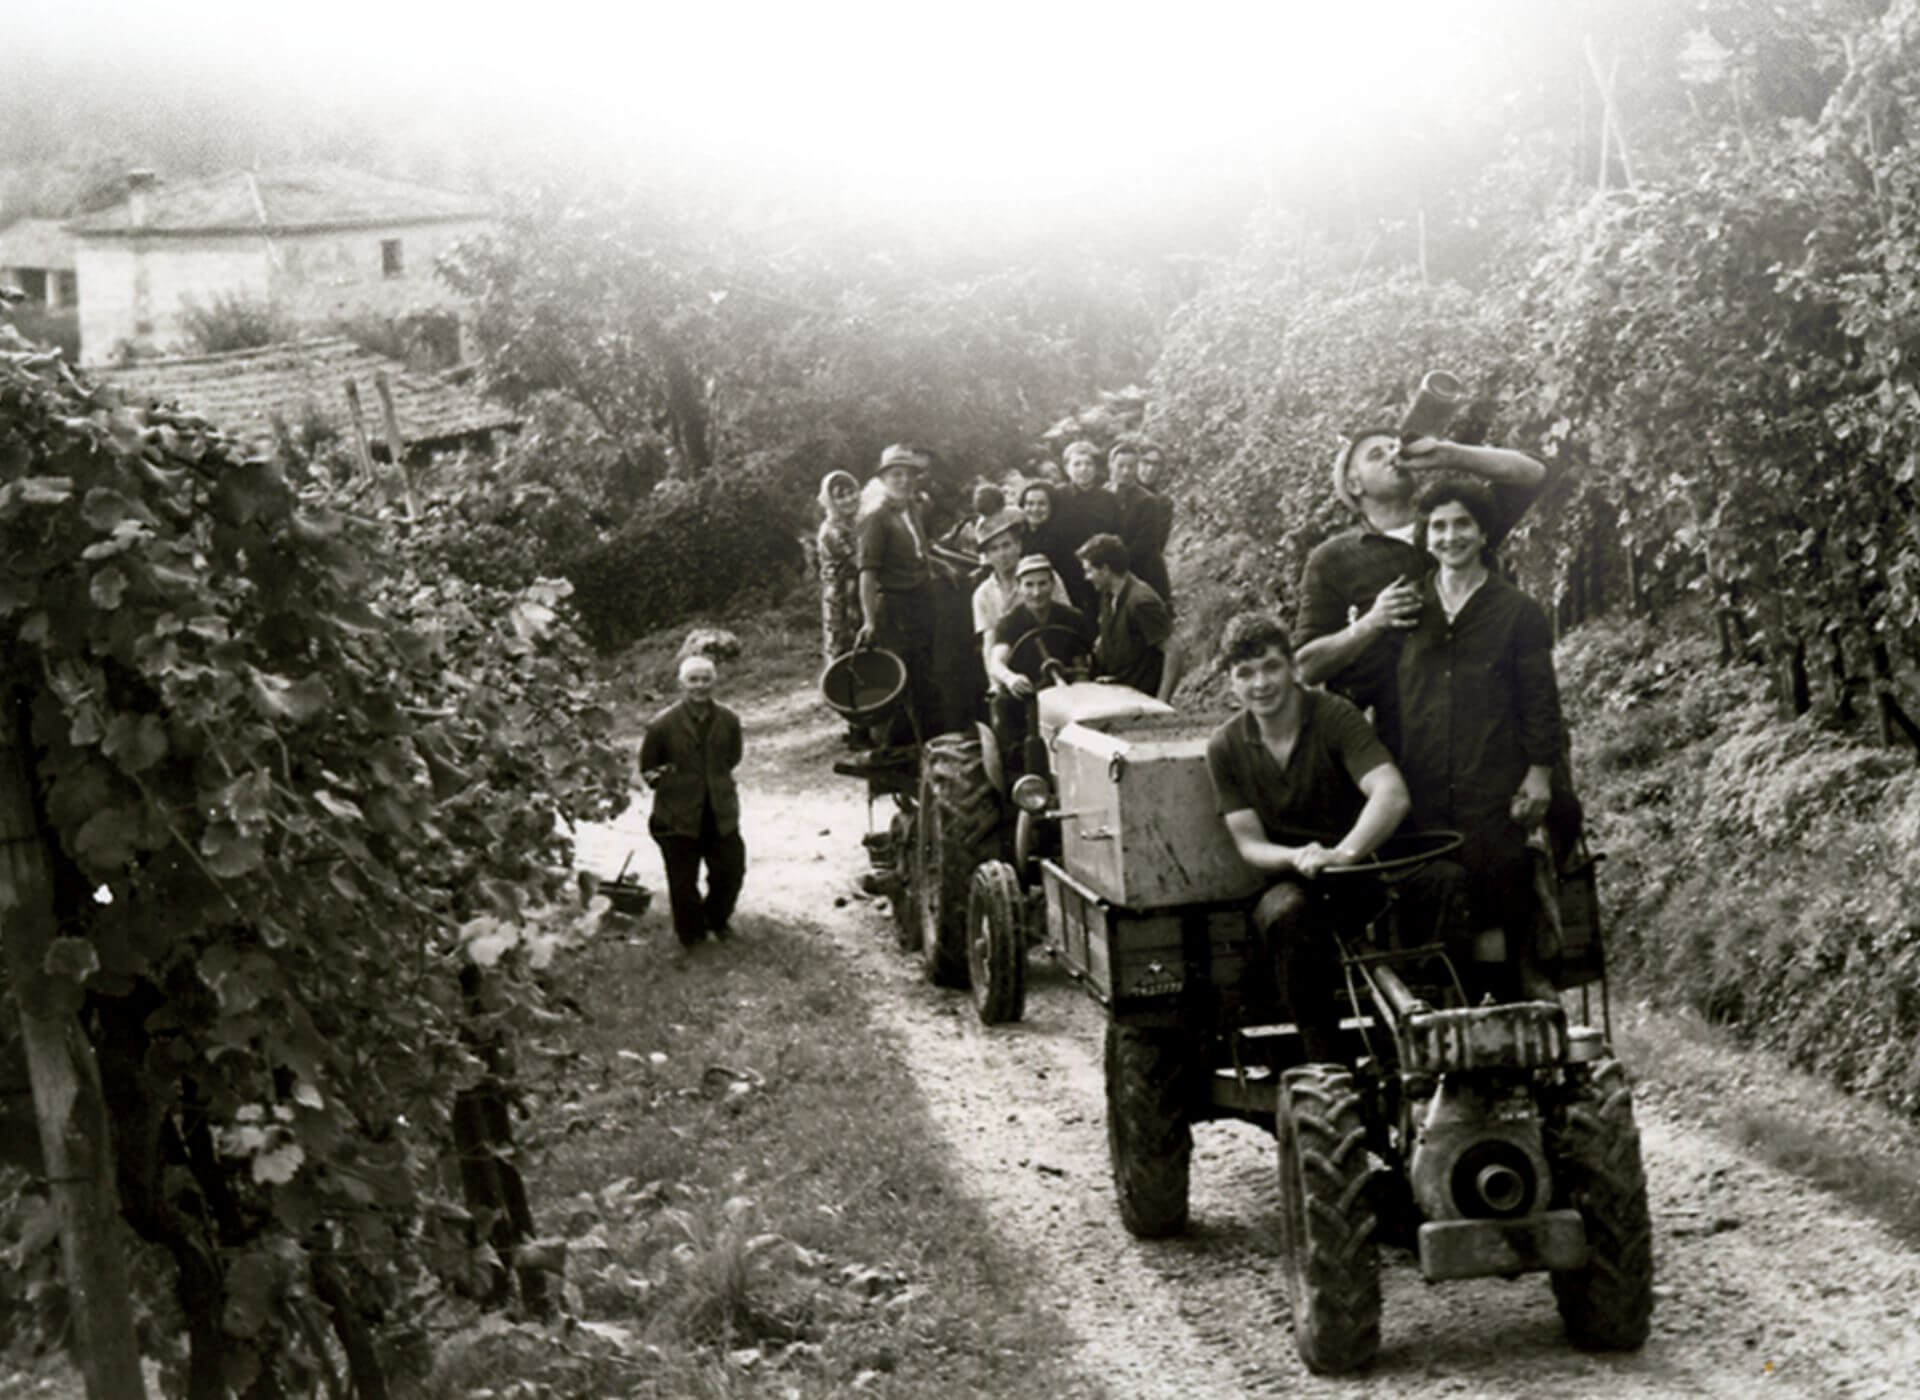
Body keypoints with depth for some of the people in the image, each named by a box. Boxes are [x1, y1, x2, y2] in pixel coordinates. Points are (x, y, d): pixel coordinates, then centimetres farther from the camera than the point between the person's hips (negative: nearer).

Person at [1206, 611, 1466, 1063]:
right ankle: (1326, 1063, -26)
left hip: (1367, 862, -1)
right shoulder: (1225, 746, 0)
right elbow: (1249, 843, -2)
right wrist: (1297, 858, -26)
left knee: (1446, 880, -31)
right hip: (1297, 881, 1)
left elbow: (1392, 795, -25)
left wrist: (1342, 853, -42)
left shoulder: (1335, 717, -10)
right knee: (1283, 915, -36)